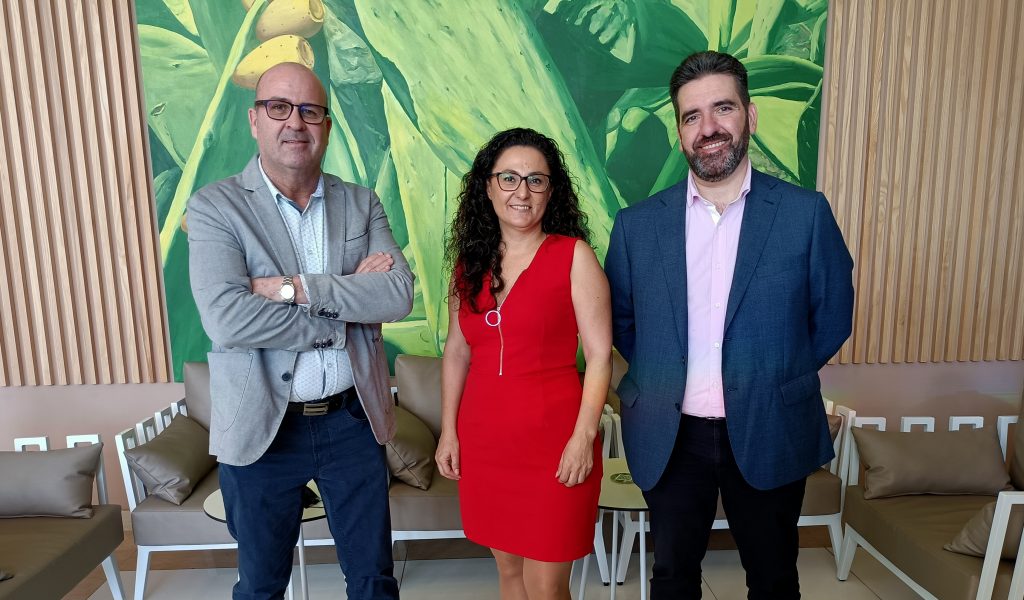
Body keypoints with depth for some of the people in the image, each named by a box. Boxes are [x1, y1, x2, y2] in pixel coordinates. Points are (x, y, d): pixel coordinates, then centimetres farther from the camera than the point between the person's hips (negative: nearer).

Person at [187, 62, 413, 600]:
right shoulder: (215, 206, -7)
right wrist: (347, 300, -17)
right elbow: (227, 320, -22)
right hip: (262, 428, -2)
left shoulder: (361, 203, 2)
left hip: (354, 420, 2)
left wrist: (294, 287, -21)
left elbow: (399, 294, -12)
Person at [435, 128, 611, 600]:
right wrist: (448, 431, 7)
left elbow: (599, 355, -9)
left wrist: (584, 437, -14)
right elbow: (457, 351, 10)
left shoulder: (573, 255, -7)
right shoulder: (470, 262, 6)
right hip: (482, 440, 5)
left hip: (553, 441, -4)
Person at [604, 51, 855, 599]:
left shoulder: (806, 213, -6)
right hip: (669, 437, 1)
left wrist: (774, 377, 4)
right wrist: (663, 378, 3)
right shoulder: (636, 224, -3)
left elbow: (832, 317, 3)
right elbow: (620, 319, 8)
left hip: (768, 436, 0)